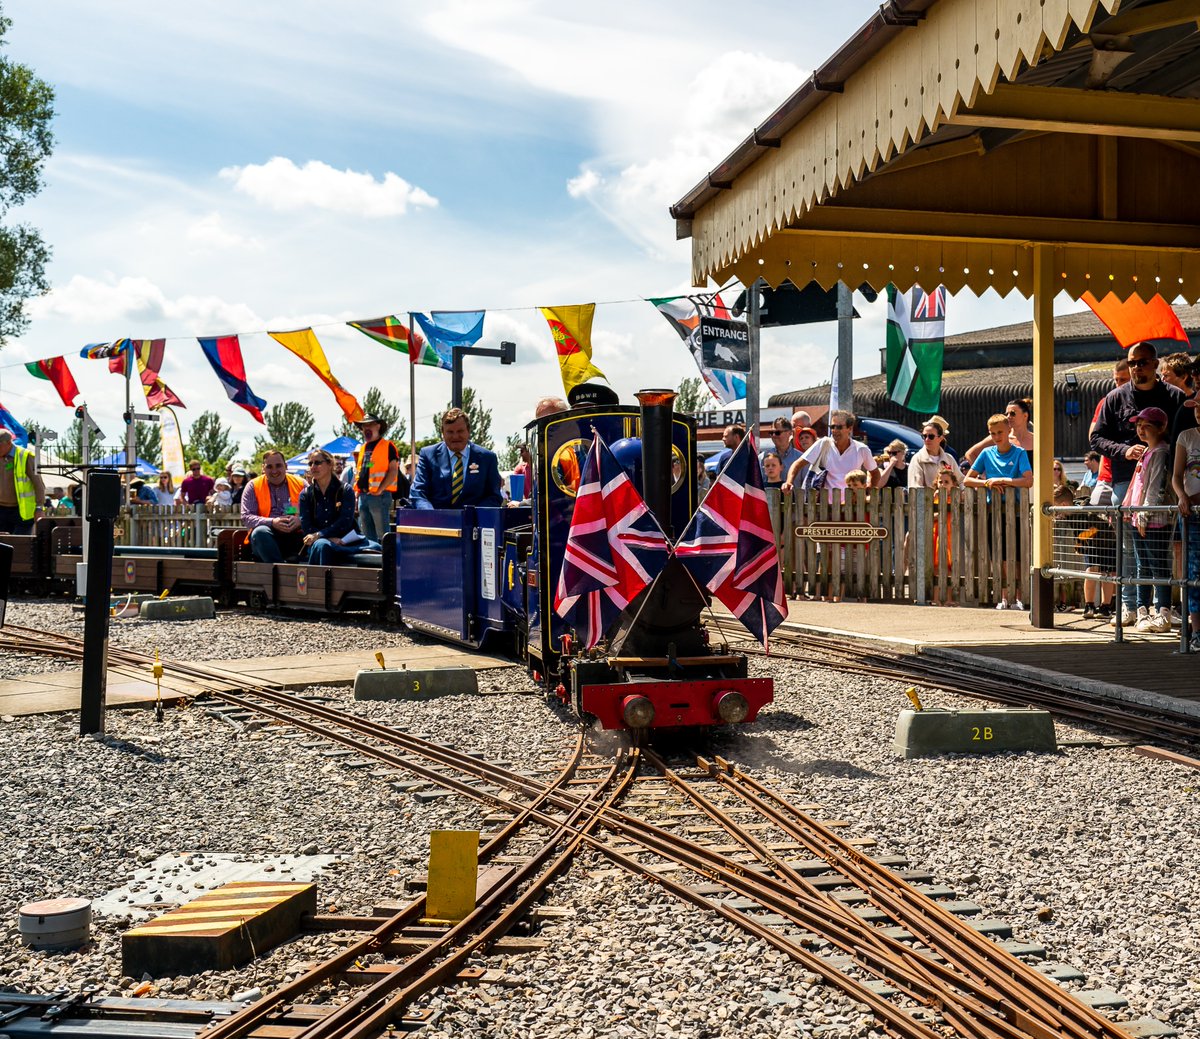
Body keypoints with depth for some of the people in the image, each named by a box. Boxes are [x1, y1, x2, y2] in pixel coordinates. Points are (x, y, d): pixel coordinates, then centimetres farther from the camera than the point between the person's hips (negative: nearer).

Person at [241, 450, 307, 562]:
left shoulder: (300, 484, 14)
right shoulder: (253, 486, 11)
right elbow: (245, 518, 1)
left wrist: (300, 520, -14)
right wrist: (272, 522, -14)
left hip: (294, 537, 0)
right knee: (260, 532, -35)